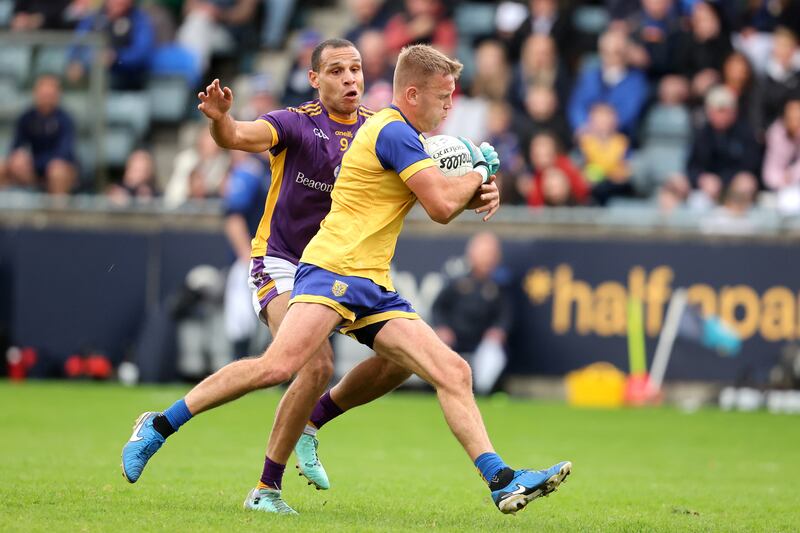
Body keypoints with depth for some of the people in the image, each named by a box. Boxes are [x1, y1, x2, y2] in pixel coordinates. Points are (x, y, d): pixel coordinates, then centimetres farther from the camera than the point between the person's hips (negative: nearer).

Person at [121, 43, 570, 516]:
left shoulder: (399, 133, 21)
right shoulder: (393, 131, -10)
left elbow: (443, 202, 34)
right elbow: (442, 207, -15)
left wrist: (479, 191, 14)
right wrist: (480, 170, 3)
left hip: (373, 287, 10)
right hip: (334, 269, -10)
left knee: (453, 372, -2)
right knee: (279, 366, -25)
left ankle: (502, 481, -6)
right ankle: (159, 426, -13)